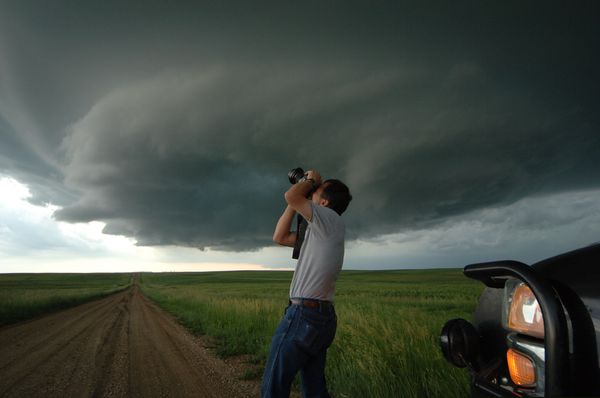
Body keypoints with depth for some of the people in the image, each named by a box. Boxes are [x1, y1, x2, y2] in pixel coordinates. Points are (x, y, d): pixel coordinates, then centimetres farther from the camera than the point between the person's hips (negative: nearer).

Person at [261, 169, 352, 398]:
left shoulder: (333, 221, -9)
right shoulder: (319, 231, 17)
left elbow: (291, 196, -21)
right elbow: (280, 237, 19)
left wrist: (310, 180, 0)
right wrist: (298, 200, 17)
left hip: (304, 314, -9)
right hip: (323, 316, 9)